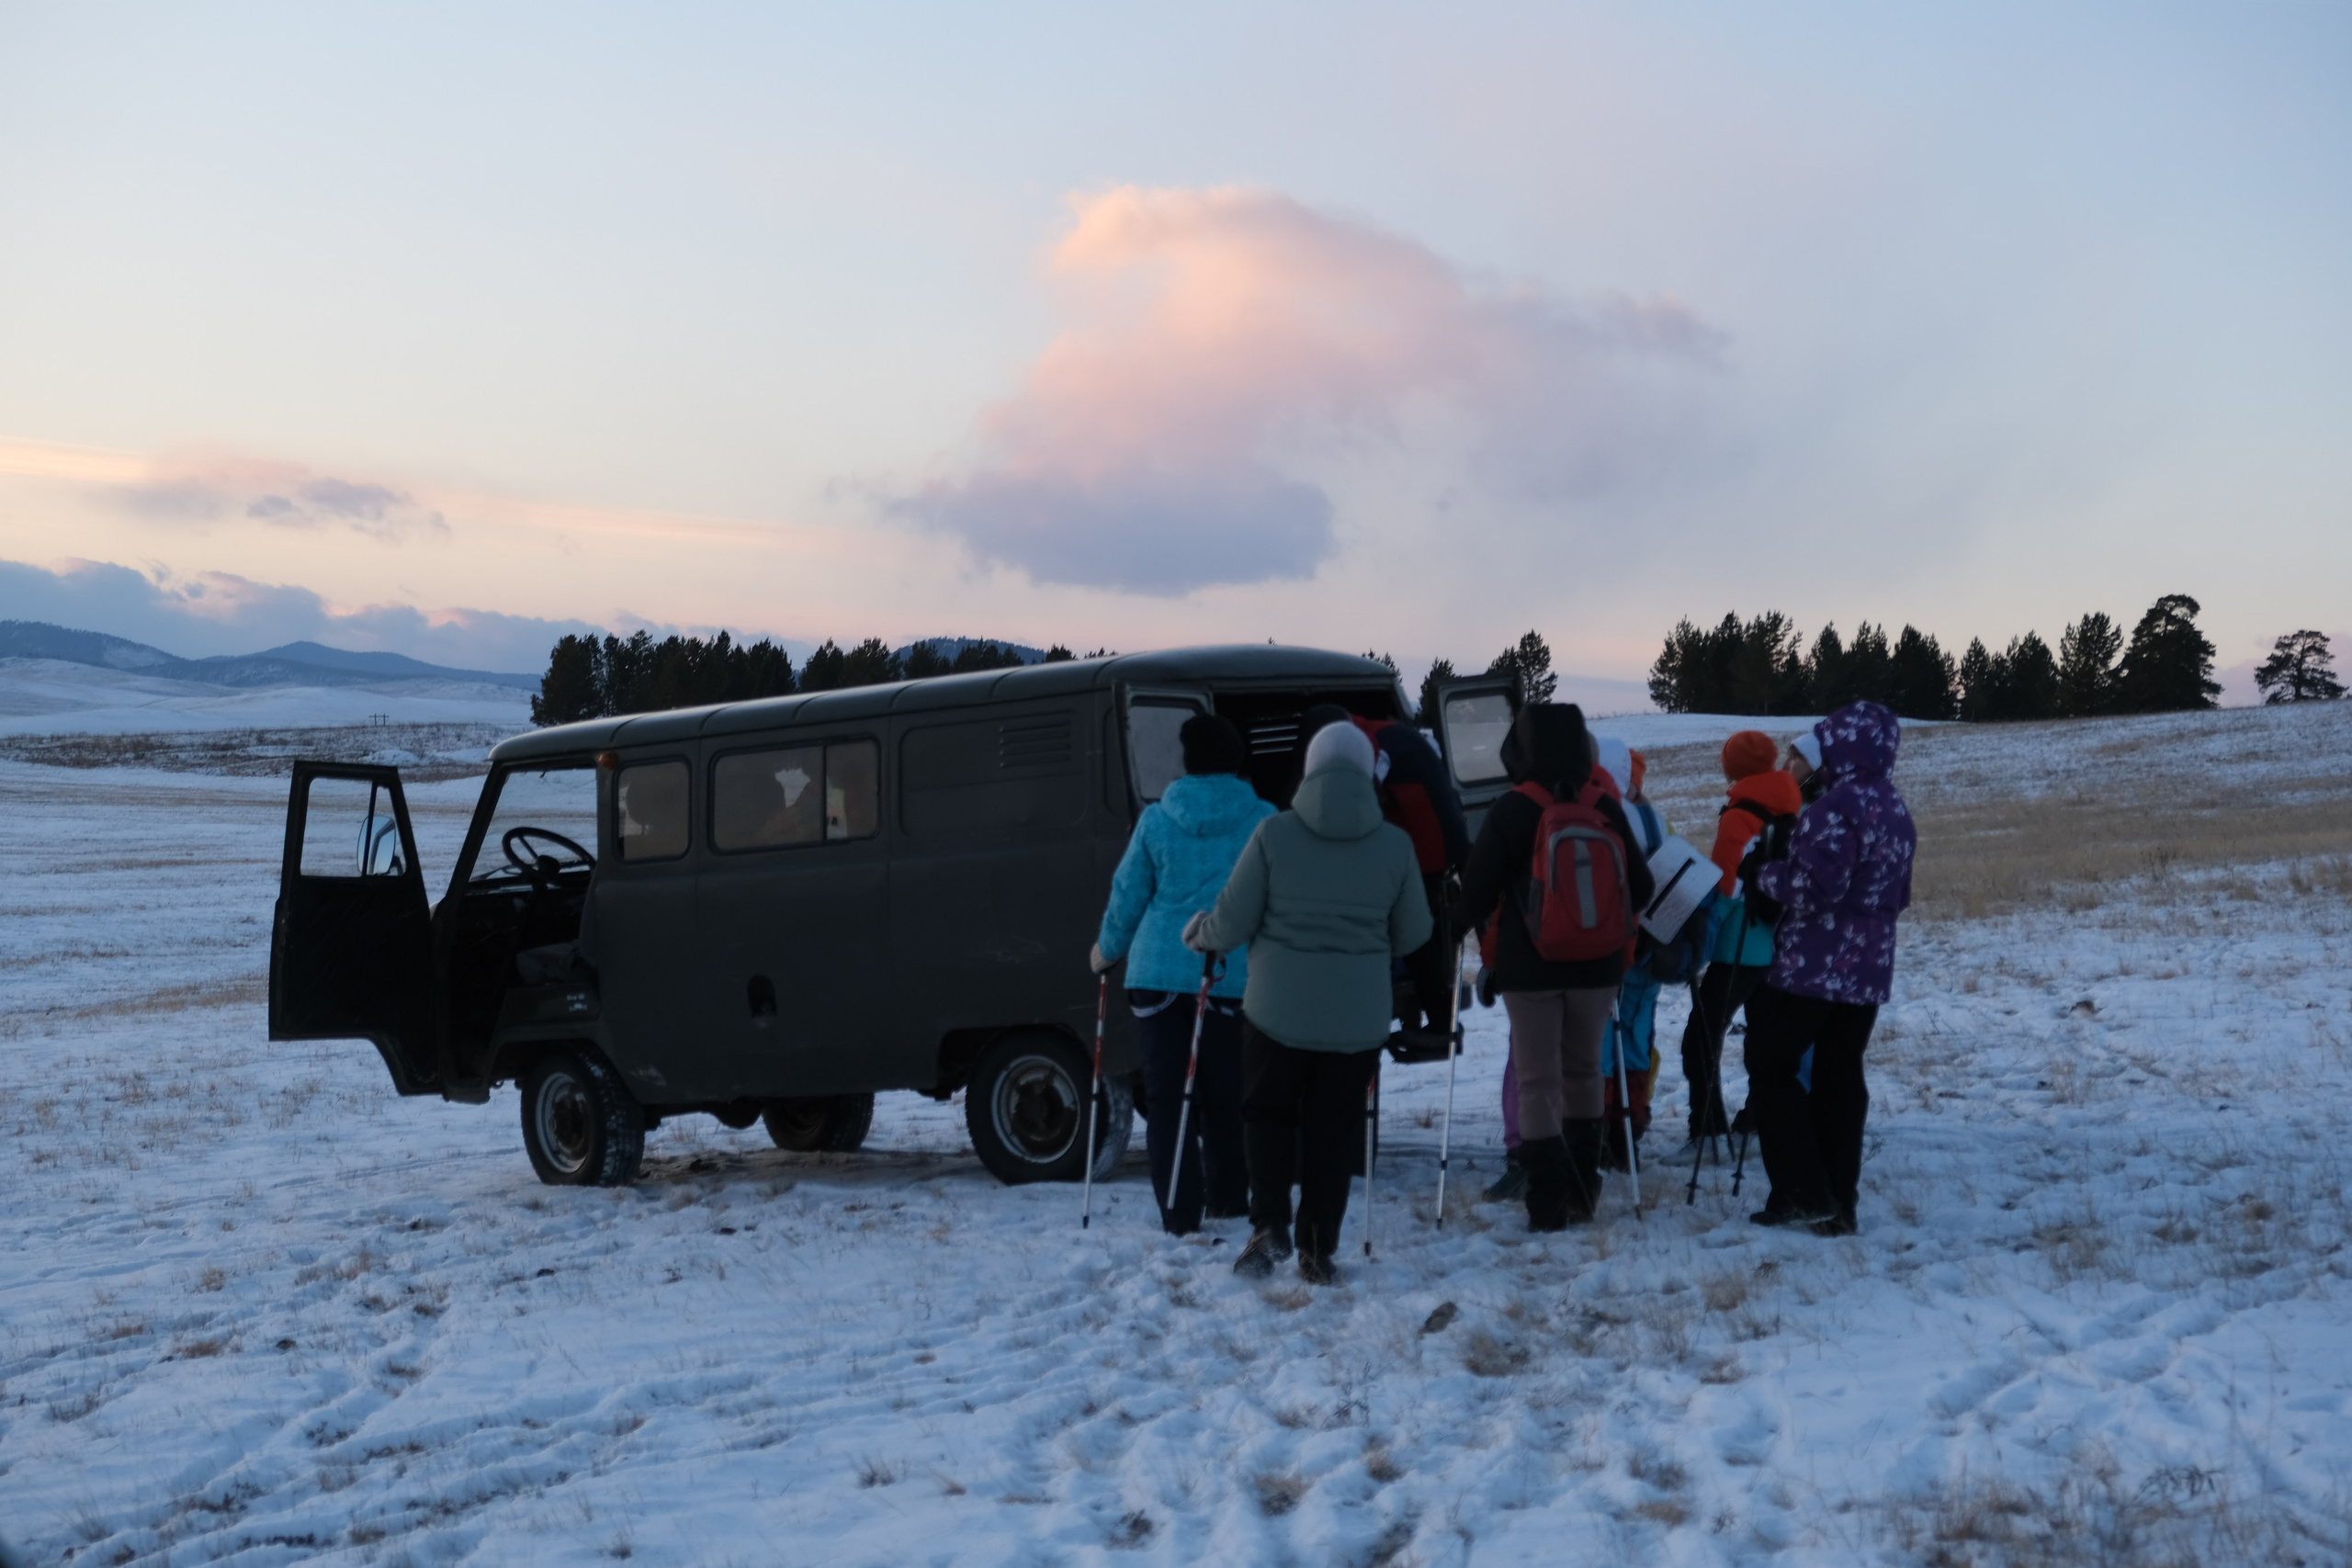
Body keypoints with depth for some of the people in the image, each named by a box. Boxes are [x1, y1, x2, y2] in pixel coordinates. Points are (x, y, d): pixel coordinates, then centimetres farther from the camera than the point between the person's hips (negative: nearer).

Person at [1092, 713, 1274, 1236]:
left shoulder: (1156, 820, 1)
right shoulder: (1263, 820, -1)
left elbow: (1128, 894, 7)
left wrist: (1108, 949, 23)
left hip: (1159, 972, 0)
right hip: (1234, 976, 1)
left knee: (1166, 1095, 4)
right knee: (1225, 1095, 15)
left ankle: (1179, 1211, 1)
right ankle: (1227, 1200, 25)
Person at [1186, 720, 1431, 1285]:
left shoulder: (1274, 834, -12)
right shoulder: (1394, 844, -5)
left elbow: (1232, 924, -8)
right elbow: (1413, 933, 6)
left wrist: (1199, 935, 15)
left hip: (1277, 1010, -1)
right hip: (1358, 1019, 1)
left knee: (1267, 1112, 16)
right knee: (1333, 1130, 12)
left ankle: (1269, 1224, 2)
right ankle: (1317, 1251, 14)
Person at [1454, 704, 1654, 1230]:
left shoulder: (1510, 813, -12)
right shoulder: (1607, 809, -1)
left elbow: (1477, 893, -11)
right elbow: (1639, 888, 6)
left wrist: (1463, 921, 10)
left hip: (1529, 966, -4)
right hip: (1597, 966, 4)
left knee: (1537, 1080, 2)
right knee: (1583, 1071, 18)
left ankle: (1548, 1202, -3)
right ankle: (1582, 1191, 23)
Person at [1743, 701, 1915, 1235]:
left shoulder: (1838, 806, -17)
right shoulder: (1897, 811, 13)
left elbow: (1816, 884, -24)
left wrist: (1763, 875, -10)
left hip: (1814, 966, -8)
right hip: (1869, 970, 8)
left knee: (1770, 1066, 2)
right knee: (1840, 1077, 11)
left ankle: (1804, 1192, -4)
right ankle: (1838, 1203, 12)